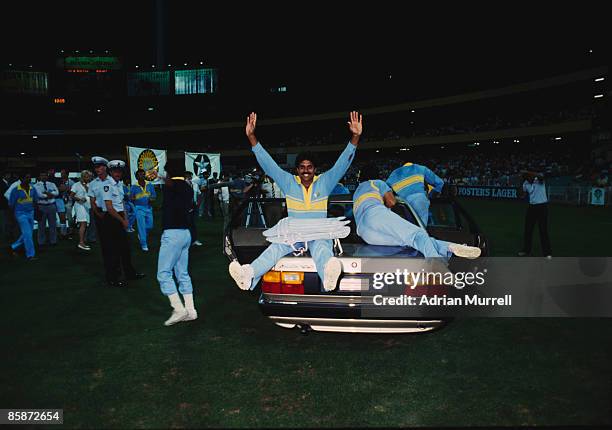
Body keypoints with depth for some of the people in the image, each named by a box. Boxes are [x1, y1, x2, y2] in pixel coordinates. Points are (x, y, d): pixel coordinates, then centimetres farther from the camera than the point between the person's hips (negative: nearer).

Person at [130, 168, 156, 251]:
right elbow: (131, 198, 2)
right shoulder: (134, 187, -3)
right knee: (141, 226, -5)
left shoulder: (150, 185, 2)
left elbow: (154, 195, 7)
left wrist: (151, 199, -15)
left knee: (150, 225, 11)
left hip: (148, 207, 4)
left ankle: (141, 235, 41)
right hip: (139, 208, -3)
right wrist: (133, 199, -22)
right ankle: (144, 245, 2)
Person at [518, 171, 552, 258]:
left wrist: (528, 173, -42)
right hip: (531, 207, 5)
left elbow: (541, 176, -37)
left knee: (543, 230, -5)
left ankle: (548, 253, 3)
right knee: (528, 229, 9)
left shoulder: (539, 180, -13)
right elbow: (524, 194, 7)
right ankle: (526, 250, 21)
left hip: (542, 206, -5)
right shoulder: (525, 184, 2)